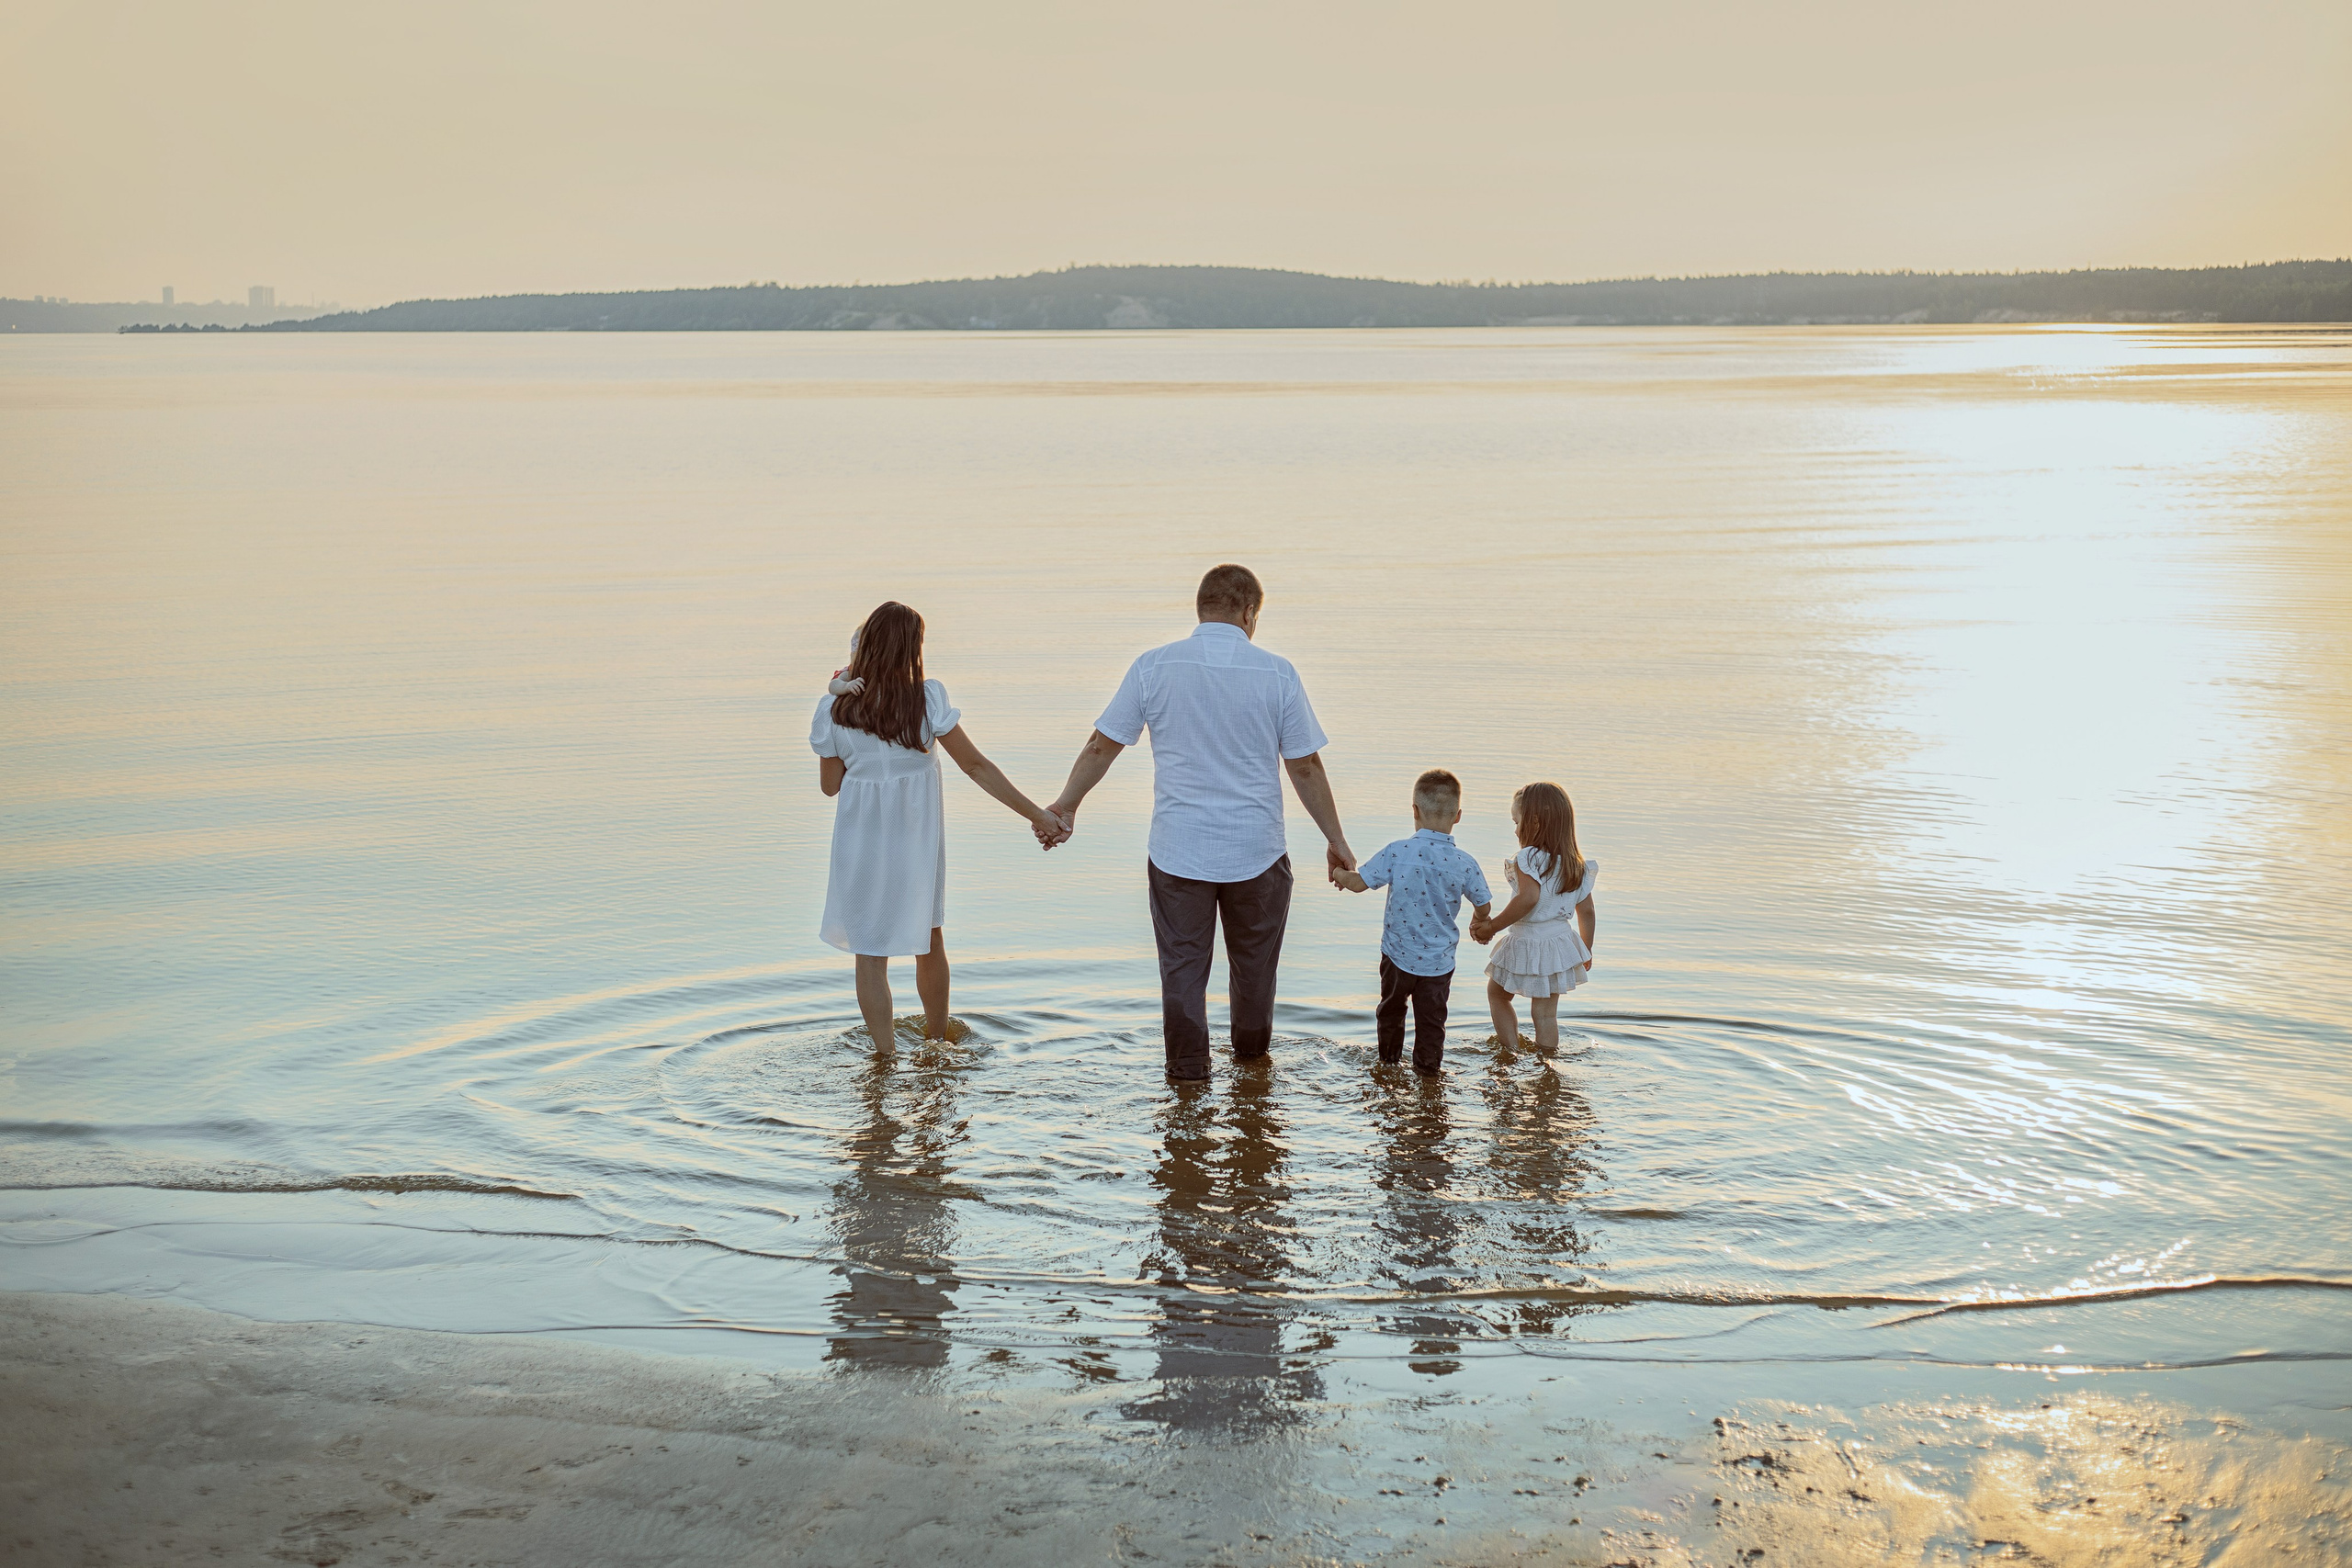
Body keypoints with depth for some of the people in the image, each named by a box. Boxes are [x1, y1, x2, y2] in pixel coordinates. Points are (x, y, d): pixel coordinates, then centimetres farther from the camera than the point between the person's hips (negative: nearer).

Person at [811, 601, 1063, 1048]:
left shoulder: (835, 709, -11)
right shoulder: (927, 698, -14)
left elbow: (830, 785, 0)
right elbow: (976, 766, -15)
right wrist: (1035, 814, -11)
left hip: (862, 839, -1)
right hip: (918, 837, 1)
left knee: (871, 951, 7)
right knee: (929, 938, 22)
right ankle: (936, 1043, 38)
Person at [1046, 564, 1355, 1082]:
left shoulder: (1154, 667, -6)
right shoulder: (1276, 673, -8)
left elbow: (1101, 746, 0)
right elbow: (1306, 768, -4)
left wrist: (1065, 805, 15)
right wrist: (1335, 839, 7)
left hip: (1178, 850, 0)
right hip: (1256, 850, 0)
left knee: (1182, 963, 11)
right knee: (1253, 960, 19)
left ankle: (1188, 1069, 17)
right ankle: (1251, 1049, 37)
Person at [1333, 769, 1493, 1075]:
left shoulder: (1397, 852, -17)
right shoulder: (1464, 864, -13)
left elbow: (1358, 883, -12)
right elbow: (1483, 907, 0)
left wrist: (1336, 873, 10)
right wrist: (1479, 921, 24)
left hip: (1398, 953, 0)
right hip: (1439, 959, 0)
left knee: (1391, 1007, 24)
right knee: (1431, 1016, 16)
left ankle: (1389, 1056, 39)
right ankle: (1428, 1065, 24)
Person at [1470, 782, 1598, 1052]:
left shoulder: (1528, 859, -19)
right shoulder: (1578, 866, 2)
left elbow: (1528, 899, -33)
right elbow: (1587, 912, 6)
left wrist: (1492, 927, -25)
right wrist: (1586, 951, 19)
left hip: (1526, 945, -6)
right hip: (1560, 943, 6)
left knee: (1497, 993, 20)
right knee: (1546, 1014, 12)